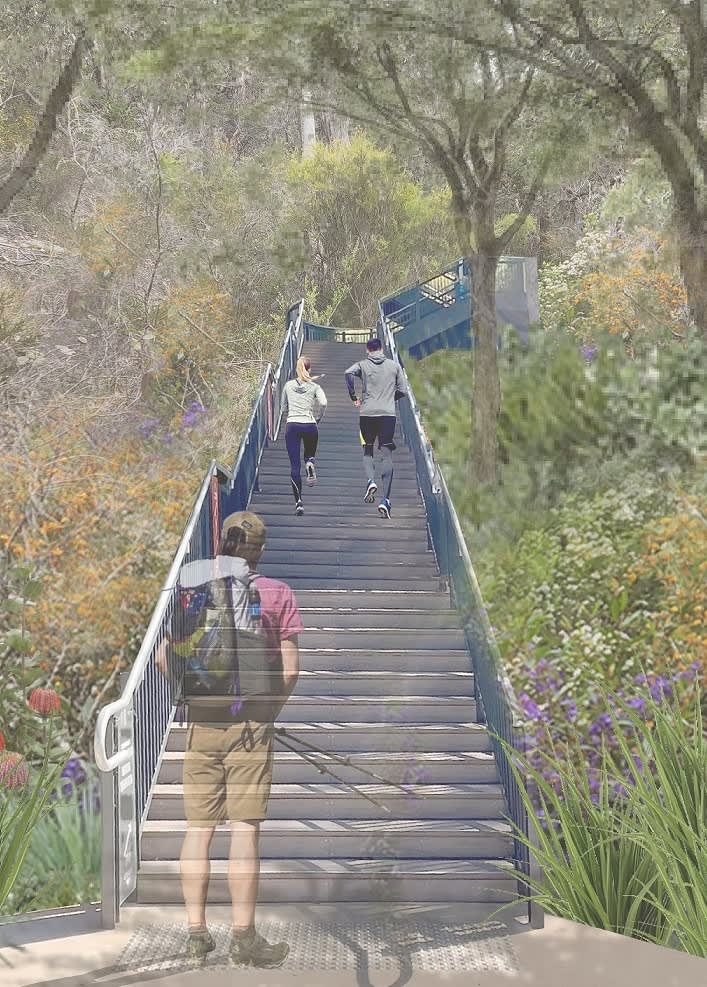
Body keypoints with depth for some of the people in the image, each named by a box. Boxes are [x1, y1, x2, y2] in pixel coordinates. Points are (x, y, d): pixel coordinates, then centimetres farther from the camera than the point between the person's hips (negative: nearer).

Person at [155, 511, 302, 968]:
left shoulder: (190, 588, 5)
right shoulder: (276, 593, -4)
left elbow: (163, 657, 2)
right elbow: (290, 668, -9)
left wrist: (194, 695, 12)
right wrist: (271, 710, 4)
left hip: (201, 724, 3)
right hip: (251, 725, -3)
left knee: (198, 827, 9)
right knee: (245, 829, 0)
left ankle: (196, 932, 14)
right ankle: (245, 937, 5)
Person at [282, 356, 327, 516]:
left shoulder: (288, 385, 8)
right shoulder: (314, 386, 3)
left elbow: (284, 405, 17)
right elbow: (323, 403, -12)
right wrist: (318, 418, 3)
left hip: (292, 425, 0)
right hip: (310, 425, 0)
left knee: (294, 465, 0)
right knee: (310, 453, 27)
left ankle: (299, 502, -7)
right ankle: (310, 464, -10)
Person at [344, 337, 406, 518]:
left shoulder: (363, 365, 6)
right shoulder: (394, 365, 10)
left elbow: (349, 373, -14)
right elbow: (402, 391, 9)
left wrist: (353, 397, -3)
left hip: (368, 413, 0)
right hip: (388, 414, 0)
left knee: (367, 451, 16)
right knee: (387, 456, -1)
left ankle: (371, 481, -12)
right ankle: (385, 500, -9)